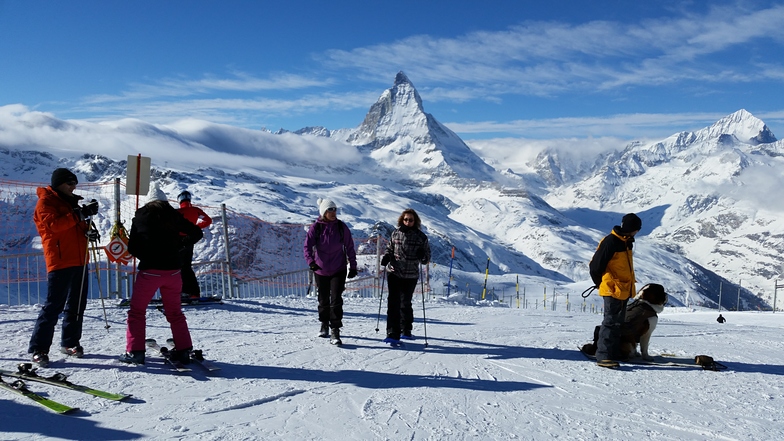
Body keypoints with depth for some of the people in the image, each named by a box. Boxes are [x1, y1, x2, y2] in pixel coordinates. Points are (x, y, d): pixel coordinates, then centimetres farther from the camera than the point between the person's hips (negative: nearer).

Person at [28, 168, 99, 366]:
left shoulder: (70, 202, 20)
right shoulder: (45, 202, -4)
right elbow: (53, 225, -21)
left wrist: (88, 231, 4)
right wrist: (81, 214, -26)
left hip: (78, 260, 8)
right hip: (60, 261, -8)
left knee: (77, 304, 11)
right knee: (53, 305, -9)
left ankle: (70, 342, 21)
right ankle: (38, 349, -4)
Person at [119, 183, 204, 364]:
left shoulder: (141, 216, 3)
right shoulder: (174, 216, 5)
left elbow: (132, 247, 6)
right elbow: (197, 233, 10)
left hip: (149, 270, -2)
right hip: (173, 270, 3)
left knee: (137, 311, 10)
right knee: (174, 312, 16)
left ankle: (135, 351, 4)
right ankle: (183, 349, 15)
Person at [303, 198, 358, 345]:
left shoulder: (341, 227, -3)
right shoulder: (315, 228, -6)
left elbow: (349, 247, 4)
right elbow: (308, 246, -11)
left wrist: (353, 266, 4)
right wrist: (311, 261, -29)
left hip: (339, 270, -1)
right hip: (321, 270, 1)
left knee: (336, 299, -11)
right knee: (323, 300, 14)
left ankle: (335, 331, -8)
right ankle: (324, 324, 37)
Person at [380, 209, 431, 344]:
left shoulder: (420, 237, 0)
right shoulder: (396, 233, 2)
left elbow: (427, 255, 6)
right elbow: (389, 248, 13)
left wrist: (423, 257, -17)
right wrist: (386, 257, -7)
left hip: (411, 275, 0)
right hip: (394, 272, 0)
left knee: (406, 303, 11)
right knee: (393, 302, -9)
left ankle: (406, 330, 32)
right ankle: (393, 334, -7)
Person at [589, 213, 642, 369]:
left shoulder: (626, 243, 14)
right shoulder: (610, 242, -17)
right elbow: (595, 266, -16)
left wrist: (629, 286, 20)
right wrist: (601, 284, -2)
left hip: (623, 291, 10)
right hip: (613, 291, -10)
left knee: (618, 323, 14)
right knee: (611, 322, -11)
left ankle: (614, 352, 23)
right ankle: (603, 356, -11)